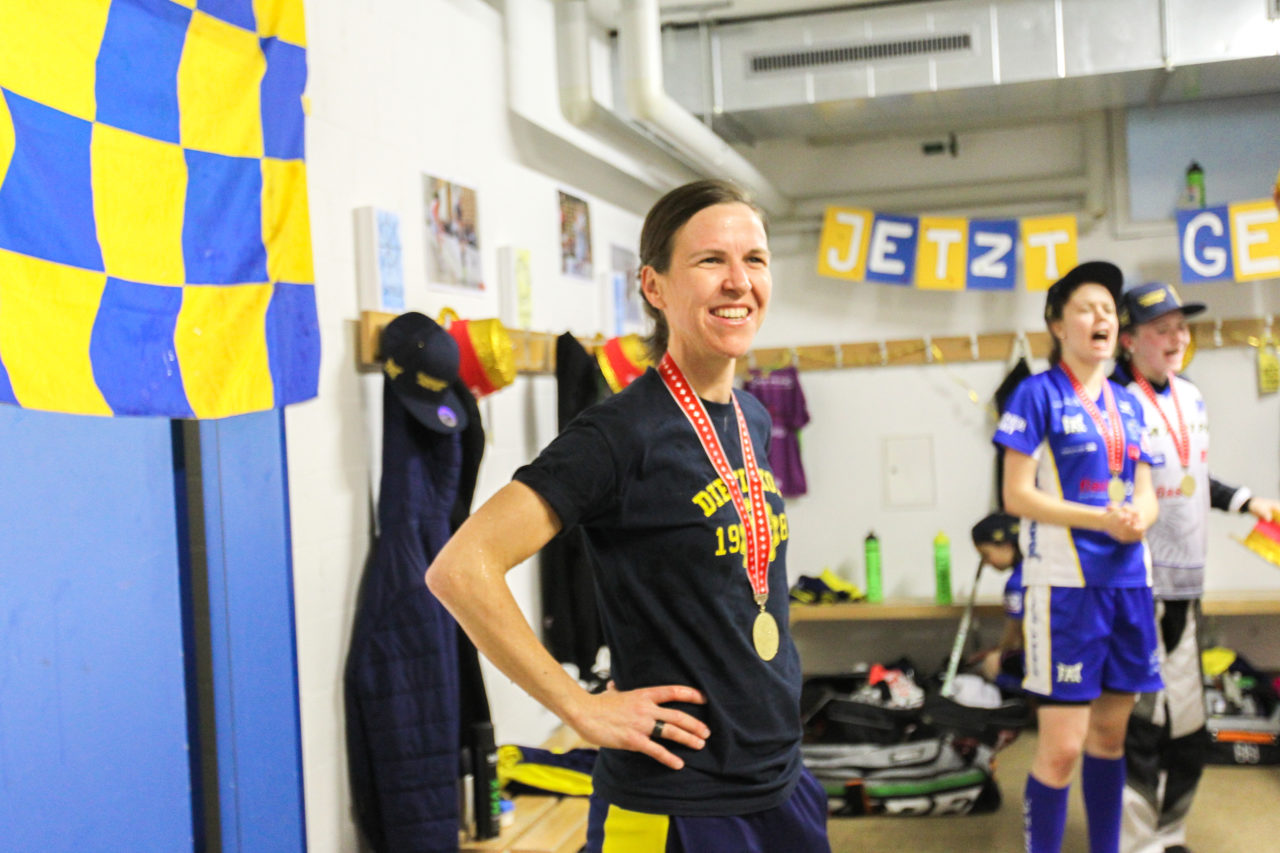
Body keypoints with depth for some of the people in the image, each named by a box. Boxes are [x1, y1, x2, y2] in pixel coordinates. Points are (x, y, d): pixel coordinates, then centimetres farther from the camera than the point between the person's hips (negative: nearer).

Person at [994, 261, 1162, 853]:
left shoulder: (1127, 404, 14)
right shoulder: (1038, 394, -4)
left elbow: (1145, 492, 15)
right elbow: (1017, 496, -10)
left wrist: (1140, 518, -9)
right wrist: (1102, 519, -19)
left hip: (1128, 580, 6)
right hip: (1065, 583, -6)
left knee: (1109, 732, 14)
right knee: (1062, 746, -6)